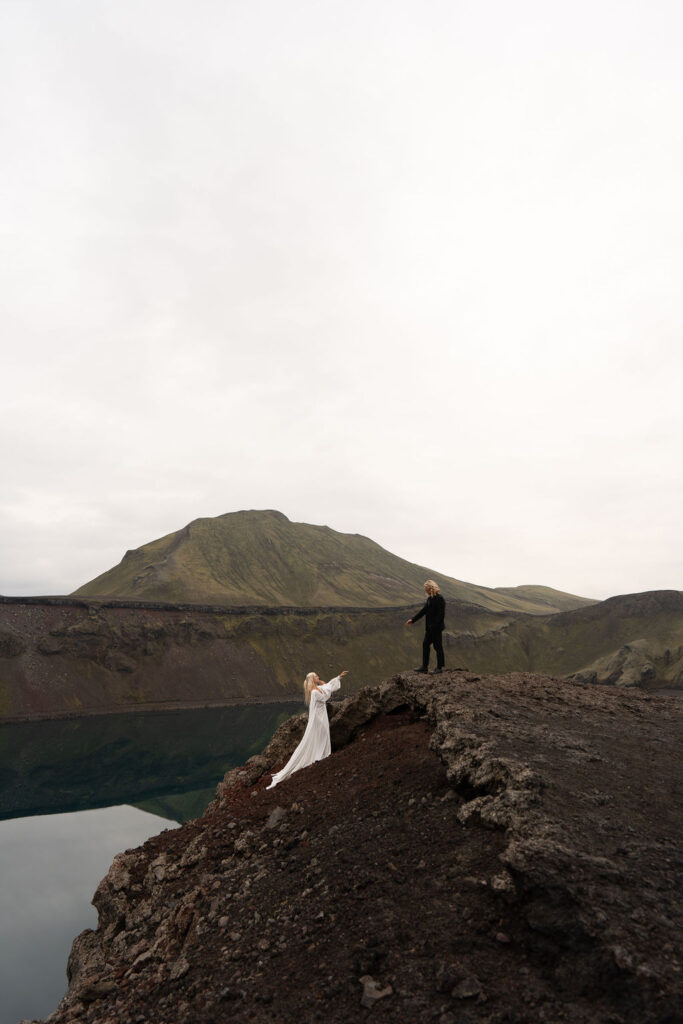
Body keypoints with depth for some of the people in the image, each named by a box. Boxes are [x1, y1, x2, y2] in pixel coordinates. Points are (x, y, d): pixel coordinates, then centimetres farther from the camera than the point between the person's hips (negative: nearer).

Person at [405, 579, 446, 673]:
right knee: (425, 644, 12)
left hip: (436, 628, -10)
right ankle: (424, 666, 19)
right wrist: (413, 620, 19)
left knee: (437, 646, -1)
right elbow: (423, 610, 19)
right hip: (429, 627, 10)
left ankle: (440, 667, 8)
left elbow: (441, 614, -20)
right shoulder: (429, 599, 13)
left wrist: (435, 625, -24)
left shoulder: (439, 599, -15)